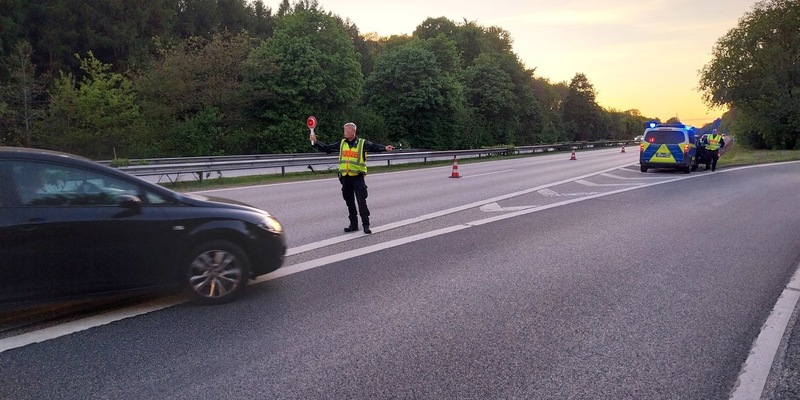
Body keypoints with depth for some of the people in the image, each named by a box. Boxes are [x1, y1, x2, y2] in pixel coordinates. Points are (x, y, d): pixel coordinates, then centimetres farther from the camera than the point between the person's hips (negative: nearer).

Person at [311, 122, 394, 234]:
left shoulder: (362, 143, -4)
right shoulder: (342, 143, 10)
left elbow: (374, 147, -19)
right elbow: (327, 148, 16)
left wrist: (385, 148, -36)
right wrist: (315, 142, 8)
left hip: (357, 177, -5)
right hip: (345, 177, 5)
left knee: (361, 201, -6)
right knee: (349, 202, 11)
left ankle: (366, 225, 2)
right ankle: (353, 224, 22)